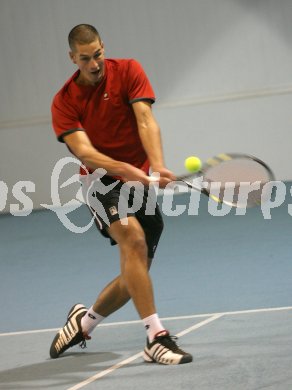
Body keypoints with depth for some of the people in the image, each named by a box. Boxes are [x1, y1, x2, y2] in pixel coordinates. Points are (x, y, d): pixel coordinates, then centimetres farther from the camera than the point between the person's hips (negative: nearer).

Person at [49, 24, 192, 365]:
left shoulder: (128, 71, -6)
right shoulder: (64, 102, -9)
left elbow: (146, 121, -19)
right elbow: (84, 152, -22)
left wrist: (158, 166, -36)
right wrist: (125, 170, -41)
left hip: (140, 182, 3)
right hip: (103, 183, -3)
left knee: (135, 277, 7)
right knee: (133, 238, -31)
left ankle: (84, 321, 34)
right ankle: (156, 338, -34)